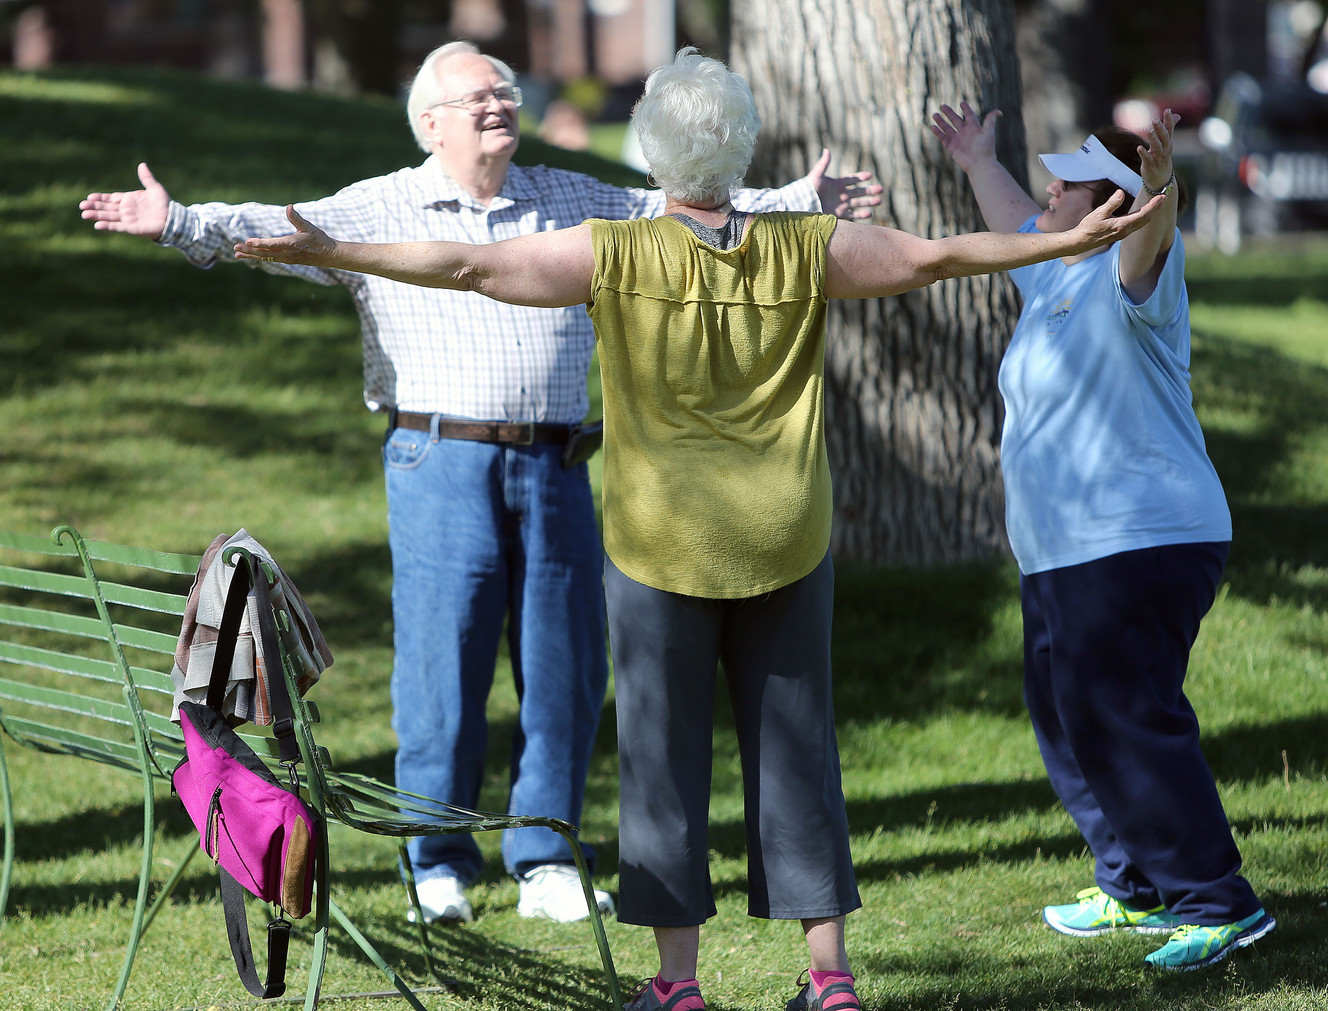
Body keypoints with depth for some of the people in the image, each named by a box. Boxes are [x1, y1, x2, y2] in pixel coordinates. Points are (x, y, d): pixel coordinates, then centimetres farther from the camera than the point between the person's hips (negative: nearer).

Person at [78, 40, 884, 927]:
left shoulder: (574, 202, 16)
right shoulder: (378, 212, 4)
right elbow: (278, 230, -7)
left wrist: (803, 202, 17)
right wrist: (178, 222, -23)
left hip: (553, 466, 4)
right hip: (442, 462, -4)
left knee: (567, 669, 3)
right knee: (442, 665, -4)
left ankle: (547, 864, 13)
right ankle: (440, 870, 6)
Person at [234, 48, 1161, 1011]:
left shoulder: (618, 256, -10)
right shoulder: (803, 251, -4)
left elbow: (466, 265, -10)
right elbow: (936, 255, 2)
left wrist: (330, 252, -4)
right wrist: (1069, 243, 12)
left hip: (661, 544, -2)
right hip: (787, 541, 2)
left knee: (666, 753, 5)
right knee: (796, 750, 9)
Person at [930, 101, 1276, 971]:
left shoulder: (1127, 276, -13)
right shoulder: (1054, 278, 15)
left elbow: (1148, 243, -37)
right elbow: (1020, 227, 38)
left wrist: (1159, 188, -57)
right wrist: (981, 165, 49)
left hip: (1142, 547, -11)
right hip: (1063, 556, 11)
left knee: (1125, 720, -16)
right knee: (1067, 715, 18)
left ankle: (1219, 904, -13)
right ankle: (1138, 889, 29)